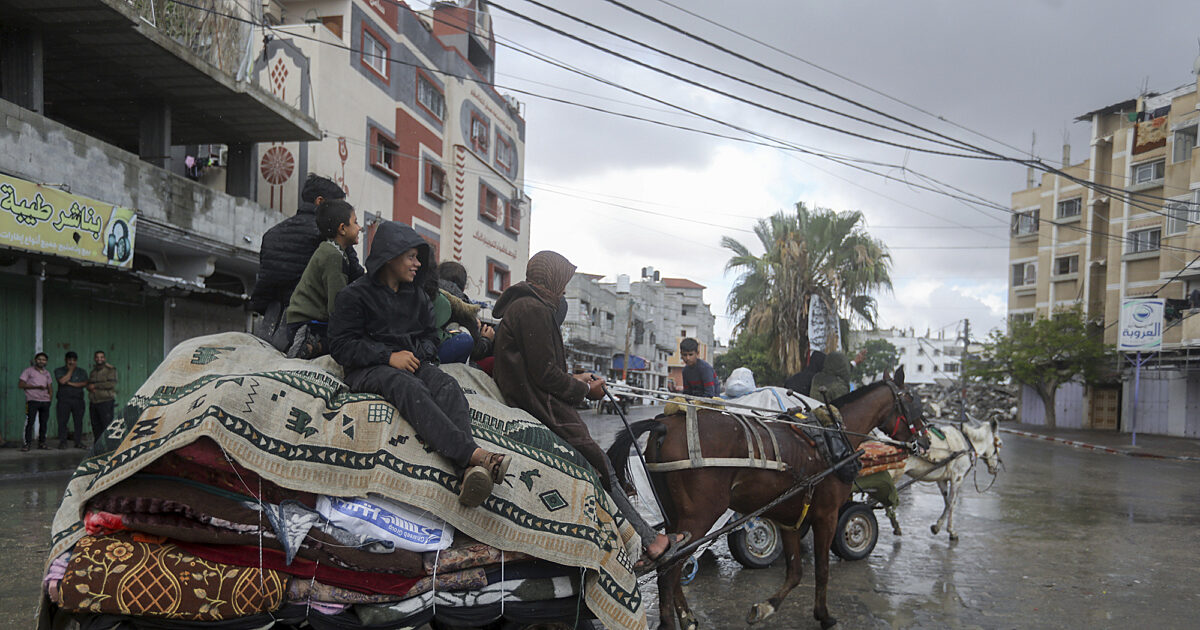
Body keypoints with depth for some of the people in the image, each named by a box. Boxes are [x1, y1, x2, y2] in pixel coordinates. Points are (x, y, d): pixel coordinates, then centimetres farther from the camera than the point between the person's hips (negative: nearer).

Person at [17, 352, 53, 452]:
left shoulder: (47, 373, 16)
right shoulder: (28, 371, 1)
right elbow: (20, 384, -7)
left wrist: (50, 397, 6)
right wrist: (36, 387, -14)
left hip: (45, 401, 5)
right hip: (32, 400, -5)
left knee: (44, 423, 6)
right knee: (30, 422, -10)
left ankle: (42, 443, 13)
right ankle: (27, 444, -7)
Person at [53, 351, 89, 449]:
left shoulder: (81, 371, 14)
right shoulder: (59, 370, 9)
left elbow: (84, 383, -1)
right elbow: (62, 381, -10)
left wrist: (70, 383, -8)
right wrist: (71, 370, -4)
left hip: (78, 400, 2)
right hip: (64, 400, -2)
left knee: (79, 422, 0)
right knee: (62, 421, -4)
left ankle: (78, 442, 5)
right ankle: (62, 442, 2)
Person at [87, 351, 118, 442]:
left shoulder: (110, 370, -2)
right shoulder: (93, 371, 20)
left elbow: (111, 384, -15)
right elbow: (88, 385, 20)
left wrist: (95, 386, -8)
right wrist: (91, 388, -4)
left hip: (106, 402, -7)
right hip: (93, 403, 7)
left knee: (107, 425, -11)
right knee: (95, 425, 8)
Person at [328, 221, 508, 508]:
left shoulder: (417, 296, 22)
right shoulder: (354, 295, 4)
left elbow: (430, 336, 25)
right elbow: (341, 346, -4)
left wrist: (418, 354, 0)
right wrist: (389, 356, -16)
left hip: (412, 363, 5)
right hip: (369, 369, -5)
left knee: (448, 387, -30)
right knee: (410, 388, -39)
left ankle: (471, 472, -54)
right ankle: (475, 454, -57)